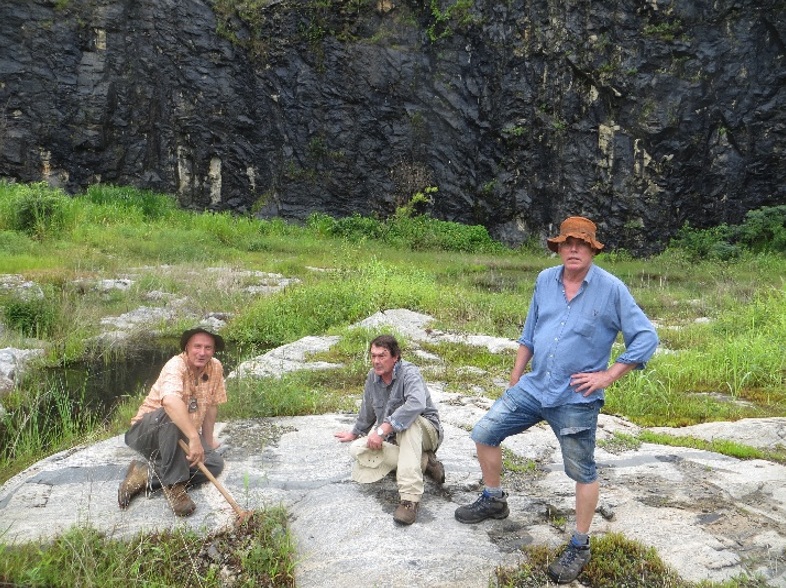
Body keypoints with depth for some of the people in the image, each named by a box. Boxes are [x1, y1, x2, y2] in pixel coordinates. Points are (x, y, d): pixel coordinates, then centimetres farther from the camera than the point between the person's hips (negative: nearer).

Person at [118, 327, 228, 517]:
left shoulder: (216, 368, -4)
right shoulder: (177, 366, -25)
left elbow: (211, 405, 7)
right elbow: (170, 401, -45)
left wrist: (208, 441, 8)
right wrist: (194, 438, -51)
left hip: (181, 438, 7)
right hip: (147, 433, -6)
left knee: (215, 463, -16)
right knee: (173, 415, -37)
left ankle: (145, 475, -13)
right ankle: (174, 485, -27)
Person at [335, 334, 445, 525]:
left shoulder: (409, 372, -20)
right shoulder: (373, 376, 2)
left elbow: (416, 404, -41)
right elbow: (367, 410, 21)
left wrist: (382, 430, -41)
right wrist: (355, 433, 35)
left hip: (425, 431, -6)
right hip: (392, 439, 7)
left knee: (408, 420, -40)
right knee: (357, 449, -20)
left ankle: (410, 498, -46)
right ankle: (423, 461, -16)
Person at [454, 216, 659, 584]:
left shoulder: (611, 289, -12)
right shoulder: (545, 280, 3)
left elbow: (646, 337, -10)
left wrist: (607, 376, -14)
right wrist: (513, 381, 14)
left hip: (576, 399, -5)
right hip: (533, 387, 5)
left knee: (582, 472, 8)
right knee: (484, 434, 7)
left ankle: (579, 546, 26)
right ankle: (493, 500, 29)